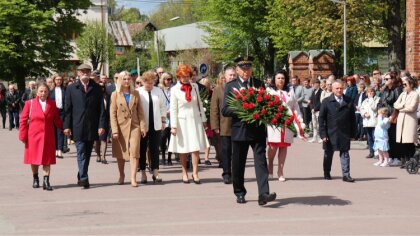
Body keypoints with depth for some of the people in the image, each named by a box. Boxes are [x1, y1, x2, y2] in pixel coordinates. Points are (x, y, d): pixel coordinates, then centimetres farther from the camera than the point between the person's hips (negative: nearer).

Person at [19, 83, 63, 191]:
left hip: (48, 136, 1)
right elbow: (23, 120, -1)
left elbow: (57, 120, 10)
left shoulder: (52, 104, 5)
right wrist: (23, 136, -5)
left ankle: (46, 182, -1)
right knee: (34, 158, 8)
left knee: (47, 159, -1)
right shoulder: (29, 103, -2)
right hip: (33, 136, -1)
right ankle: (35, 179, 27)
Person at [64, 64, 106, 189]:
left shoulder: (96, 88, 7)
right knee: (81, 152, -8)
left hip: (92, 127, 2)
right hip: (78, 127, -2)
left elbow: (101, 108, 4)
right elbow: (67, 108, 4)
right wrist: (67, 126, -3)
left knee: (87, 153, 8)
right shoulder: (71, 88, 6)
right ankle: (83, 178, -12)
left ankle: (81, 177, 18)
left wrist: (101, 125, -4)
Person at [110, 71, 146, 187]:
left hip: (134, 126, 0)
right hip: (121, 126, 0)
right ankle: (121, 175, 28)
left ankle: (133, 178, -14)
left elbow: (140, 111, 8)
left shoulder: (135, 94, 9)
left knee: (134, 151, -12)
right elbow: (112, 113, -2)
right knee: (120, 153, 9)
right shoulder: (115, 95, 3)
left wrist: (143, 126, 0)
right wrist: (115, 130, -10)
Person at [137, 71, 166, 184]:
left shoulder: (158, 91, 8)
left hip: (155, 125, 2)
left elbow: (162, 107, 12)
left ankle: (155, 173, 3)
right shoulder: (138, 92, -3)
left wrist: (163, 121, 8)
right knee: (142, 149, 4)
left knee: (155, 149, 2)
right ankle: (143, 173, 11)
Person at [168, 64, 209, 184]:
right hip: (182, 121, -2)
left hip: (195, 120, 2)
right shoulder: (174, 90, -4)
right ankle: (184, 173, 15)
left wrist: (203, 119, 11)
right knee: (183, 149, 5)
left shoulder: (195, 86, 5)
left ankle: (195, 173, -3)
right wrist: (173, 126, -9)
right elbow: (173, 109, -5)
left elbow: (199, 104, 12)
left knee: (196, 148, -5)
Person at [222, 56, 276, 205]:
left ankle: (263, 194, -19)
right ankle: (240, 193, 23)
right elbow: (225, 110, -2)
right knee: (238, 164, 8)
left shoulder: (259, 84, 10)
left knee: (261, 161, -11)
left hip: (258, 130, 0)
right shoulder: (230, 86, 5)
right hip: (239, 130, 0)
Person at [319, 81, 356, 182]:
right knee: (328, 154, 11)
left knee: (345, 154, -2)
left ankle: (346, 174, -1)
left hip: (345, 133, 1)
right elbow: (321, 118, -3)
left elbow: (352, 118, 8)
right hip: (330, 133, -1)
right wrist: (323, 134, -10)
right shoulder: (326, 102, -2)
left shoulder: (348, 102, 4)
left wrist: (352, 132, 3)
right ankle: (327, 173, 26)